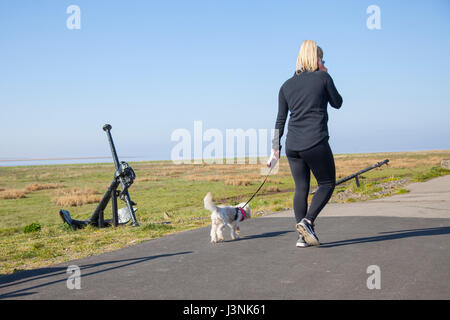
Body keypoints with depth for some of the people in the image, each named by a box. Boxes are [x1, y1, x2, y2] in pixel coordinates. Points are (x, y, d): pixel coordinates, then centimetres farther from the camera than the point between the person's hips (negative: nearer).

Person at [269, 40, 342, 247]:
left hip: (292, 145, 5)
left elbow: (281, 119, 10)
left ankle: (302, 236, 7)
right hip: (316, 143, -5)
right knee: (327, 183, 9)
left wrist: (275, 146, 14)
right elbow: (337, 103, 12)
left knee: (301, 188, 9)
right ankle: (307, 221, -9)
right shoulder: (323, 78, -1)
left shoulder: (287, 85, 11)